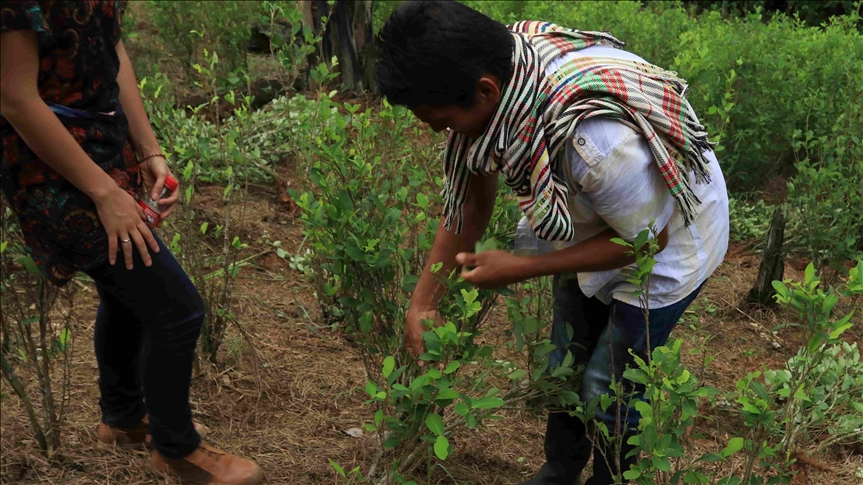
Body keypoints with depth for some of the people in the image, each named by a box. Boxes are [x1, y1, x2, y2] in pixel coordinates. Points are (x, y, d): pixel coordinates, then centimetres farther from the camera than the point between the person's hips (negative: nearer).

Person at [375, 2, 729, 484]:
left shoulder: (596, 136, -45)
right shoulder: (496, 70, -24)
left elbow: (648, 238, -27)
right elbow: (470, 198, -9)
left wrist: (521, 268, -27)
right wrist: (423, 300, -8)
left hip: (670, 236, -7)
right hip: (591, 225, 7)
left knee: (608, 388, 4)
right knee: (565, 364, 19)